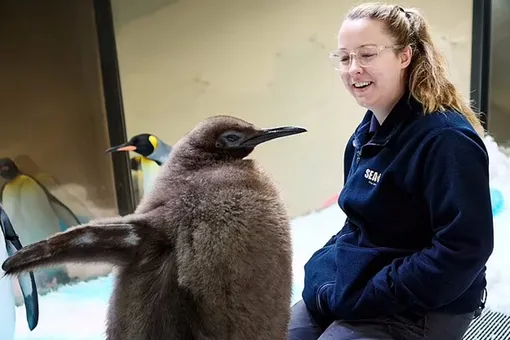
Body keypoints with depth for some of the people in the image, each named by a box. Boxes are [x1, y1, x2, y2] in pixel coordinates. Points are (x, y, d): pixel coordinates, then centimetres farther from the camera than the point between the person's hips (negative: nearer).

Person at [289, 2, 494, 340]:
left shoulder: (446, 138, -23)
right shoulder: (370, 129, 5)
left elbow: (464, 250, -26)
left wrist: (360, 296, -22)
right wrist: (323, 270, 1)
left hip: (422, 308, -7)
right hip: (355, 280, 8)